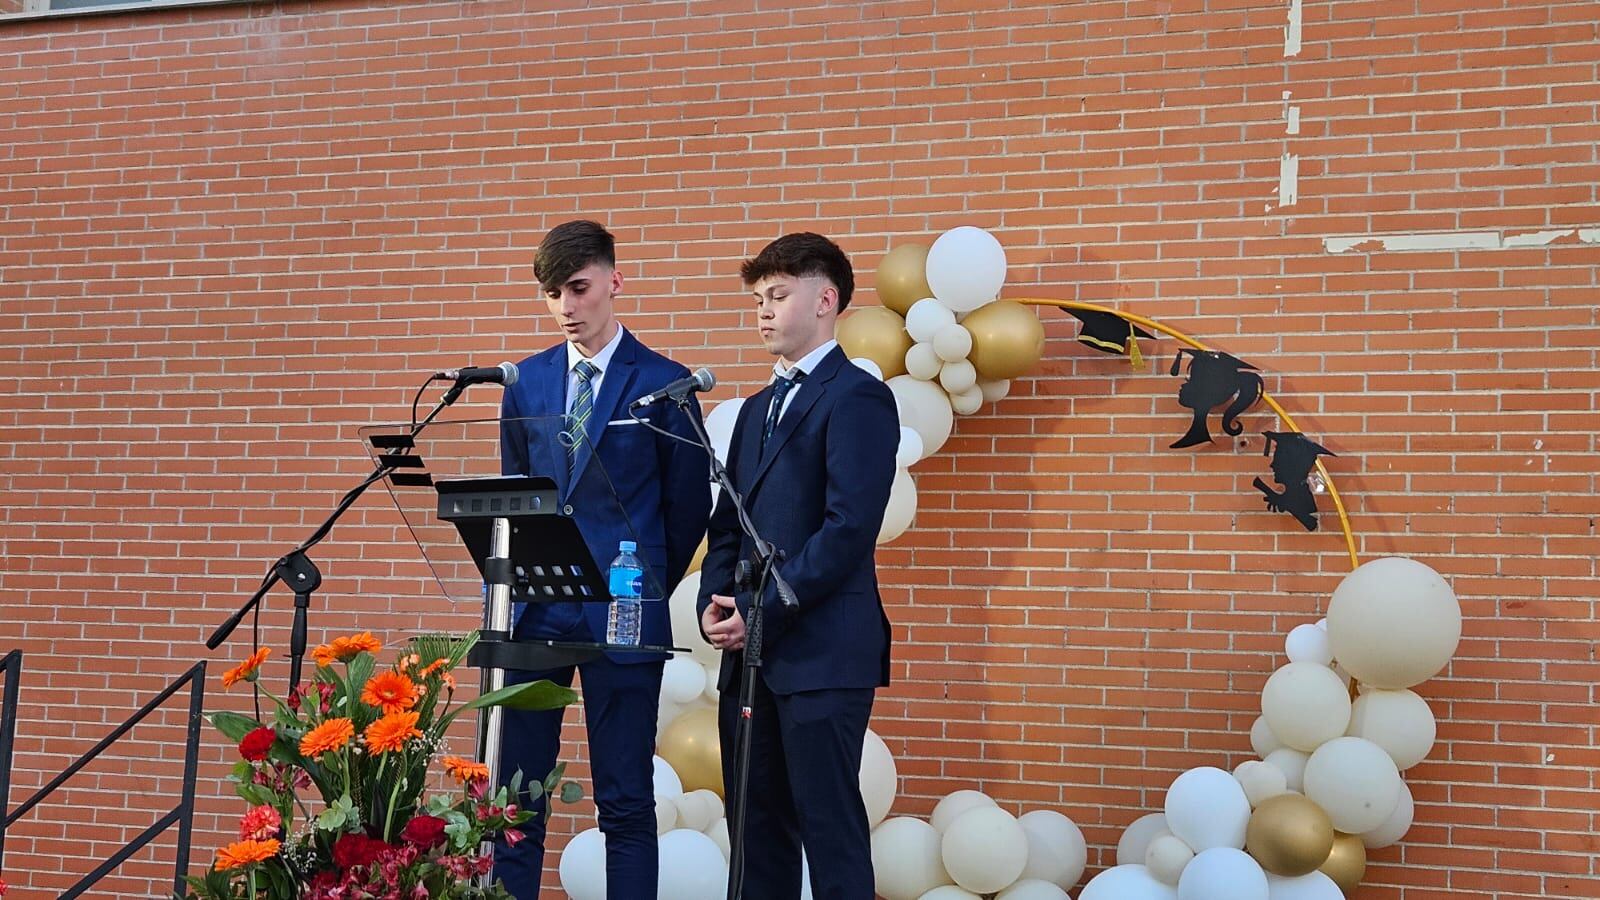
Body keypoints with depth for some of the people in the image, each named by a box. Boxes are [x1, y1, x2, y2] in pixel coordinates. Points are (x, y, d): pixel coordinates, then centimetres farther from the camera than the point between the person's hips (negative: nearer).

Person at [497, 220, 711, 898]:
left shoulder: (663, 383, -2)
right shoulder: (527, 380, 11)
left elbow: (689, 504, 3)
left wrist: (650, 586, 7)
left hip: (621, 613, -4)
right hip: (534, 607, 4)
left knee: (626, 802, 2)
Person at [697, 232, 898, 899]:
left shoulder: (857, 397, -7)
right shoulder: (757, 408, 20)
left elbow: (849, 529, -16)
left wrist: (762, 613, -16)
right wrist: (713, 605, 2)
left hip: (820, 653, -8)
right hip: (750, 655, 8)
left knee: (830, 830, -4)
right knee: (756, 830, 11)